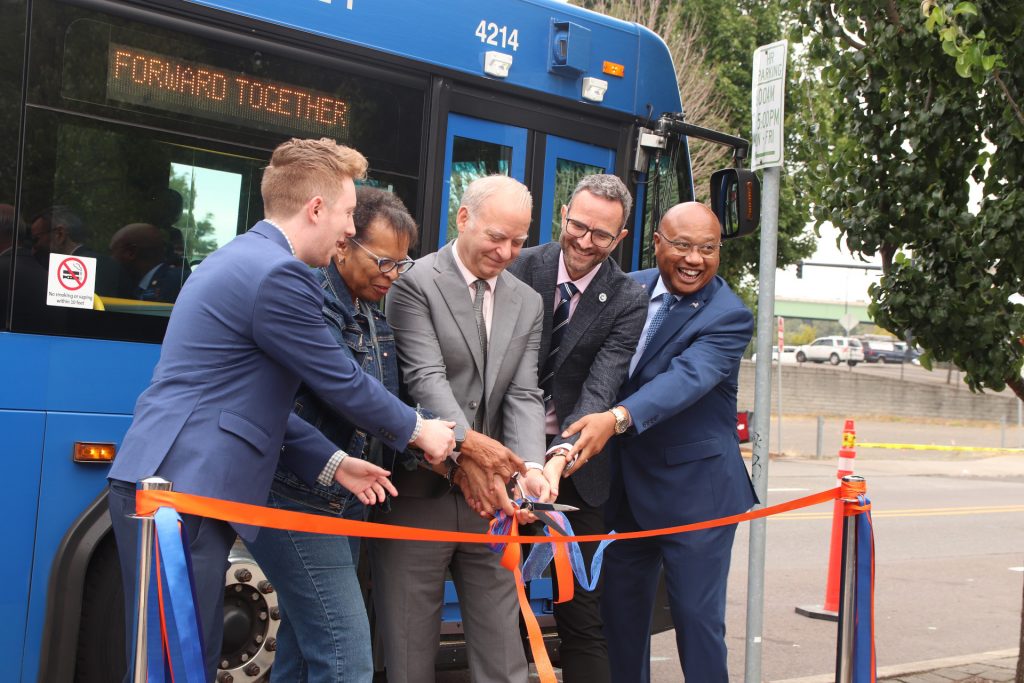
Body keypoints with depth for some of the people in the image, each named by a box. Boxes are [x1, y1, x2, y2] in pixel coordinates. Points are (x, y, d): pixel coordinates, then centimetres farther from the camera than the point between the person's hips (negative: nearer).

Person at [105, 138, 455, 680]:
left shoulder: (243, 258, 18)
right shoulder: (278, 274, -14)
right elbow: (342, 385, -8)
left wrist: (332, 464, 17)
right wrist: (418, 430, 9)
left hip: (159, 481, 10)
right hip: (182, 492, -10)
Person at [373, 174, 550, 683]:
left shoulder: (527, 303, 12)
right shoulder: (415, 283, -5)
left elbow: (524, 396, 3)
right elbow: (425, 377, -17)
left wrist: (530, 467, -16)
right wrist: (465, 446, -31)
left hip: (491, 497, 5)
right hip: (418, 492, -4)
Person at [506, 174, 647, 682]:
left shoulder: (628, 301, -6)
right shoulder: (521, 268, -3)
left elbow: (600, 388, -17)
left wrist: (560, 457, -34)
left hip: (574, 466, -1)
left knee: (581, 612, 3)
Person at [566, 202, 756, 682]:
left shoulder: (730, 318, -13)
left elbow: (686, 378, -29)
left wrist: (617, 418, -43)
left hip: (694, 490, -5)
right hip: (626, 484, 6)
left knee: (697, 615, 1)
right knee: (620, 607, 14)